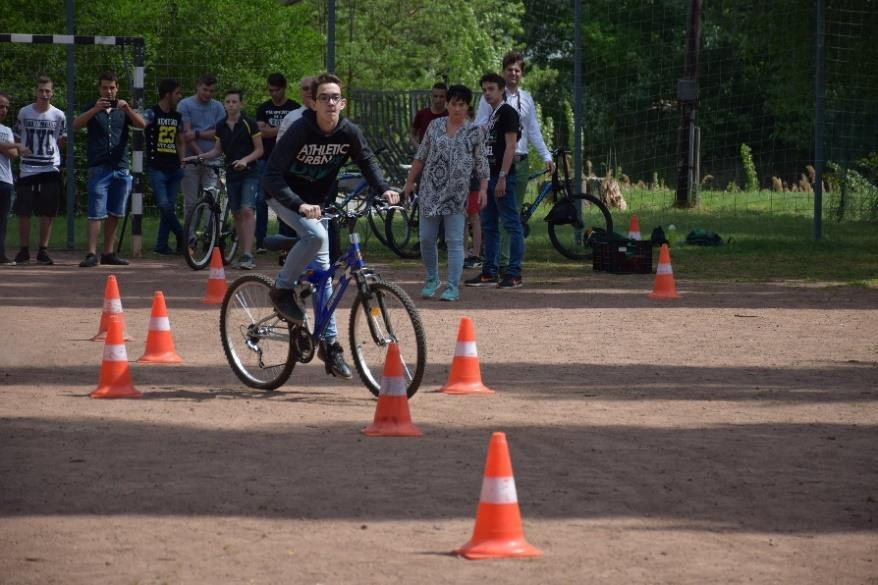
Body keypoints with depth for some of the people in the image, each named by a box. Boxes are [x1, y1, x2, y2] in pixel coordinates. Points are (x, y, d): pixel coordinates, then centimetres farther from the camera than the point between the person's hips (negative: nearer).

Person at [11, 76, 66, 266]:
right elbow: (16, 138, 11)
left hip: (50, 169, 0)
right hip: (27, 169, 0)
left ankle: (43, 250, 7)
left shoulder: (58, 115, 3)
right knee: (23, 211, 0)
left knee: (48, 212, -1)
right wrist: (21, 149, -6)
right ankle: (24, 250, 11)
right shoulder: (24, 113, 4)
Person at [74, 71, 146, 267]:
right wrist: (96, 109, -24)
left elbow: (142, 124, -2)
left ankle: (108, 253, 15)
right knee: (96, 213, -11)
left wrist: (127, 109, -19)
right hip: (99, 168, -3)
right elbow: (76, 124, -10)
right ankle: (92, 254, -15)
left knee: (114, 214, 8)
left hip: (121, 169, 3)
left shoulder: (122, 110, 14)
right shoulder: (92, 110, 8)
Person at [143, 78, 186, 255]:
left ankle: (161, 245, 9)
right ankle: (182, 237, -1)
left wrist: (182, 163, 11)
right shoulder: (152, 113, -4)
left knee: (170, 207, 3)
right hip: (157, 168, -6)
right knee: (164, 205, -15)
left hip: (174, 169, 6)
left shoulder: (177, 117, 15)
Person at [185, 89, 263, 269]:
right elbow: (218, 150, 17)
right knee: (237, 214, 6)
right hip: (232, 174, 5)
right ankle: (244, 255, 13)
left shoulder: (249, 124, -6)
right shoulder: (221, 127, 8)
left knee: (247, 210, -18)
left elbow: (259, 150, -4)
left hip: (249, 173, -5)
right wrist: (200, 157, 3)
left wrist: (245, 160, -21)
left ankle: (248, 255, -23)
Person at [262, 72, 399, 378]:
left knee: (321, 268, 2)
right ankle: (283, 290, -11)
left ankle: (329, 343, 7)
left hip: (314, 201, 5)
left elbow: (367, 161, 7)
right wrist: (299, 205, -45)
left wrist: (383, 189, -12)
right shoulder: (300, 131, -28)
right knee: (315, 235, -32)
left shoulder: (349, 132, -13)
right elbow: (272, 176, -31)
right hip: (284, 196, -5)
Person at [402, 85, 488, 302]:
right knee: (426, 238, 4)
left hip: (457, 194, -3)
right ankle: (432, 279, 23)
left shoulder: (474, 131, 2)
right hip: (430, 191, 3)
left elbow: (481, 163, 3)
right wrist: (410, 181, 11)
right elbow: (421, 156, 13)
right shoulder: (435, 125, 8)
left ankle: (453, 287, -2)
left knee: (455, 241, -5)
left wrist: (483, 188, -5)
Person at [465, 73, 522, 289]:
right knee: (489, 226, 11)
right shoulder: (491, 114, 19)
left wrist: (502, 177, -21)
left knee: (512, 225, -7)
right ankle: (489, 273, 15)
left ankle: (514, 273, -8)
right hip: (489, 175, 10)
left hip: (502, 176, -10)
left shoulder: (507, 112, -9)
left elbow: (510, 145, -16)